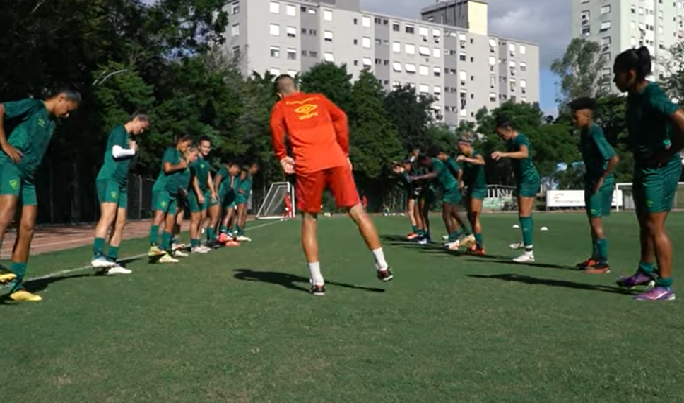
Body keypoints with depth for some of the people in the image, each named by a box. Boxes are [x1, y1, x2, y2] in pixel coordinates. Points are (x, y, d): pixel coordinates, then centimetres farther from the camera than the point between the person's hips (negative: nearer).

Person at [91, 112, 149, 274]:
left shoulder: (130, 137, 24)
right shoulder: (119, 130, -1)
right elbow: (116, 152, -16)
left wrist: (133, 149, 8)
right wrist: (132, 150, 1)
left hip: (121, 182, 9)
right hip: (109, 179, -9)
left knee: (120, 222, 3)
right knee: (108, 216, -22)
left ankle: (112, 262, 4)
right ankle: (97, 256, -30)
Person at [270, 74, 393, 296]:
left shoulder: (280, 107, 17)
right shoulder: (318, 98, 24)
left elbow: (276, 127, -4)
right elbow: (340, 117, 13)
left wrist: (282, 156, 5)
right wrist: (344, 152, 17)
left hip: (308, 165, -1)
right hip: (335, 160, 2)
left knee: (309, 221, 10)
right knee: (357, 212, 7)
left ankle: (317, 281, 4)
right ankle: (382, 266, 6)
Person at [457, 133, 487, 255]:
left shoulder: (476, 155, -16)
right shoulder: (466, 157, 9)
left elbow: (481, 162, -41)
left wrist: (466, 159, -53)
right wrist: (463, 182, 8)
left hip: (479, 188, -9)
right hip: (470, 188, 9)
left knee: (475, 218, -11)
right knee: (470, 217, 10)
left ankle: (480, 247, -8)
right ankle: (476, 243, 17)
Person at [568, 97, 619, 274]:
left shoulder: (595, 134, -20)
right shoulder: (585, 132, 9)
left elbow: (614, 158, -28)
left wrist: (601, 179, -20)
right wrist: (590, 179, 16)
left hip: (600, 183, -10)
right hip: (591, 180, 10)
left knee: (596, 222, -6)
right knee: (592, 221, 16)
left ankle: (603, 263, 0)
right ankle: (596, 257, 27)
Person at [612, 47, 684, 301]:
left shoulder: (652, 97, -21)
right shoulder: (634, 96, 8)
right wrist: (641, 156, 14)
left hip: (659, 169, -10)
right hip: (644, 167, 10)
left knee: (655, 227, -5)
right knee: (644, 224, 19)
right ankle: (646, 271, 35)